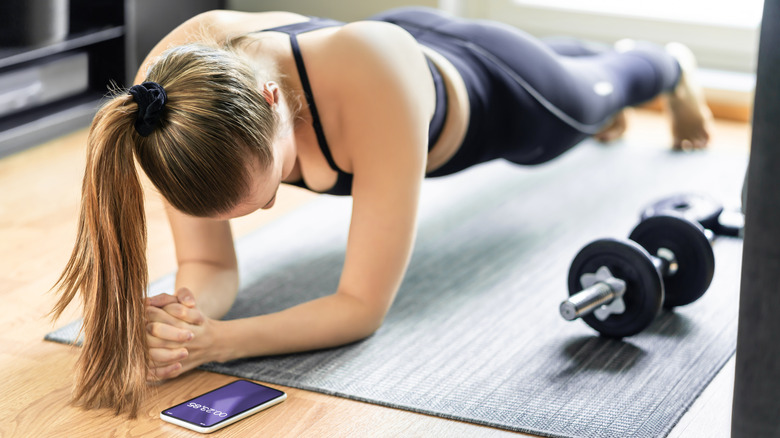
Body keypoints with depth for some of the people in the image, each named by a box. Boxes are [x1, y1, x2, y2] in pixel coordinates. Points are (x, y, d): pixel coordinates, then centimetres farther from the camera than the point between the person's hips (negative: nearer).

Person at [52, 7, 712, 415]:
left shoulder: (377, 82, -54)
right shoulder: (167, 84, -41)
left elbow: (363, 306, -46)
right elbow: (210, 265, -31)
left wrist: (217, 343, -59)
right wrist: (182, 320, -53)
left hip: (501, 100, -4)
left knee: (598, 89, 36)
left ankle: (673, 66, 73)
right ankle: (608, 82, 78)